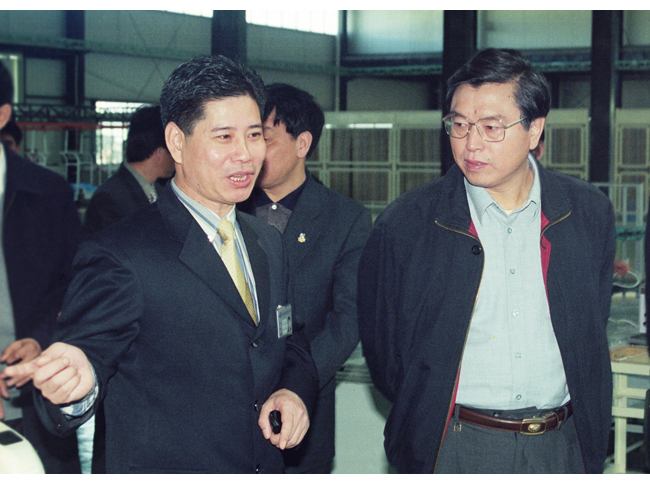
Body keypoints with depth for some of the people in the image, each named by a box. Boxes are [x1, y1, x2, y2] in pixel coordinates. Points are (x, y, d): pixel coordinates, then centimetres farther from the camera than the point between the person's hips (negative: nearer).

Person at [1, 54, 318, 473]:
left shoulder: (269, 243, 4)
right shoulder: (119, 255, -17)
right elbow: (92, 354, -20)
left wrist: (295, 390, -8)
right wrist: (78, 381, -43)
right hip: (163, 469, -6)